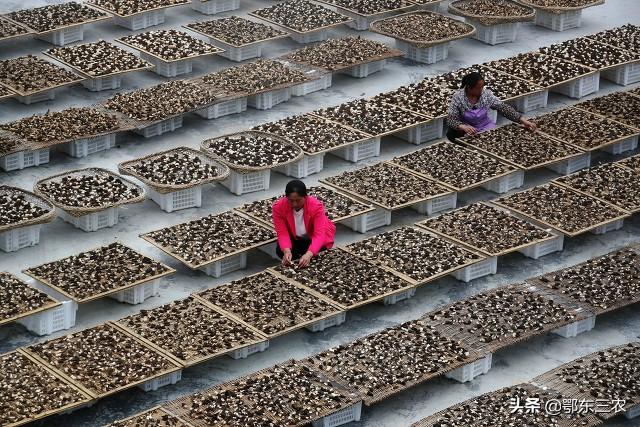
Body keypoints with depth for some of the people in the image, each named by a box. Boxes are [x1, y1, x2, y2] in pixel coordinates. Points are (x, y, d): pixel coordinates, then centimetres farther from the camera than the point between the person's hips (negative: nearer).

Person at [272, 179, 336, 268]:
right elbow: (282, 233, -27)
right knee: (281, 251, -22)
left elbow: (319, 234, -40)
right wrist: (287, 250, -48)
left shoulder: (316, 206, -34)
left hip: (313, 237, -1)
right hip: (295, 238, 1)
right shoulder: (278, 207, -28)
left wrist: (308, 254, -57)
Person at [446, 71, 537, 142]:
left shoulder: (486, 94, -11)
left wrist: (523, 120, -19)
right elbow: (451, 120, -21)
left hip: (486, 127, 2)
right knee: (452, 134, -31)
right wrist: (464, 127, -42)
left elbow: (503, 108, -10)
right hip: (468, 129, -2)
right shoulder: (458, 98, -17)